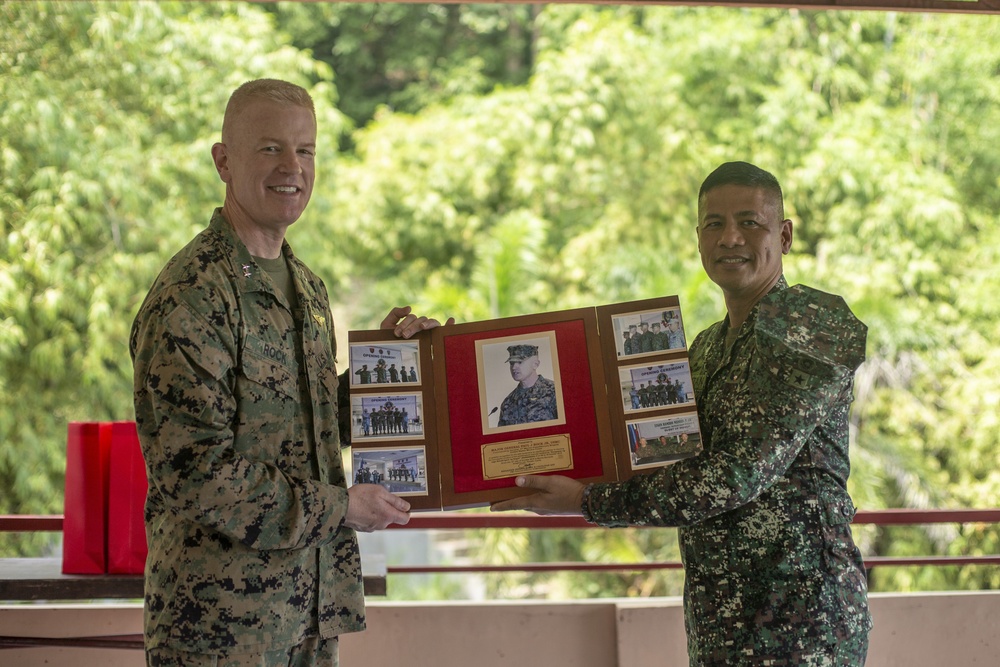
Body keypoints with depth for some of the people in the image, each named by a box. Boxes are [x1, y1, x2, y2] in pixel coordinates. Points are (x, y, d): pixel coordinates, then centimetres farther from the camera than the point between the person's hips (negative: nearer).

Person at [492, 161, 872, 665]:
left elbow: (741, 474, -18)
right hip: (719, 618, 8)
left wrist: (588, 502, -16)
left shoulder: (812, 324, -10)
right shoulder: (707, 347, 17)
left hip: (796, 617, -8)